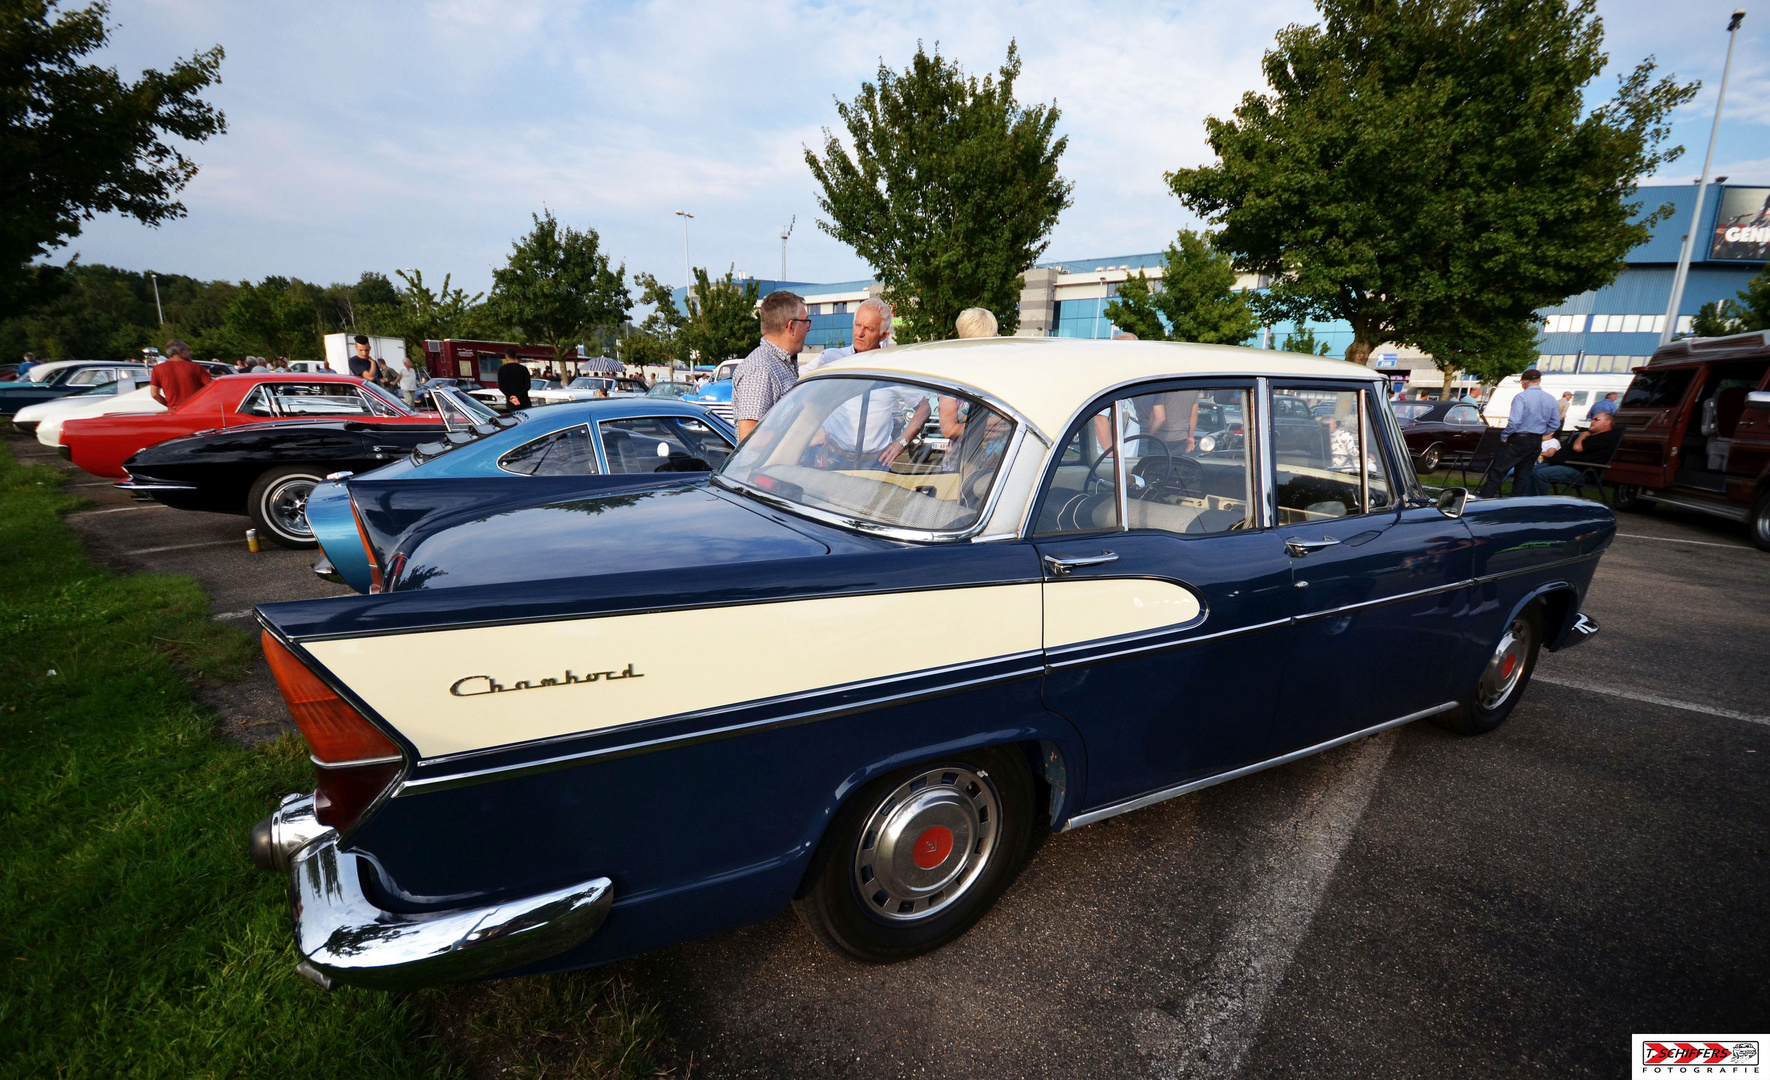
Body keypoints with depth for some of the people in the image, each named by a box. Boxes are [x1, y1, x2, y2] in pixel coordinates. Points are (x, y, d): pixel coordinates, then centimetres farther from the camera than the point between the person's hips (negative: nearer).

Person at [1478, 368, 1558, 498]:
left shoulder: (1522, 397, -13)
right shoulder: (1550, 399, 8)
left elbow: (1515, 421, -23)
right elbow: (1555, 424, 11)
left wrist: (1504, 435, -10)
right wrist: (1540, 433, 22)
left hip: (1518, 440, -7)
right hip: (1536, 443, 7)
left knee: (1497, 471, -4)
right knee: (1523, 475, 12)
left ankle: (1485, 499, -7)